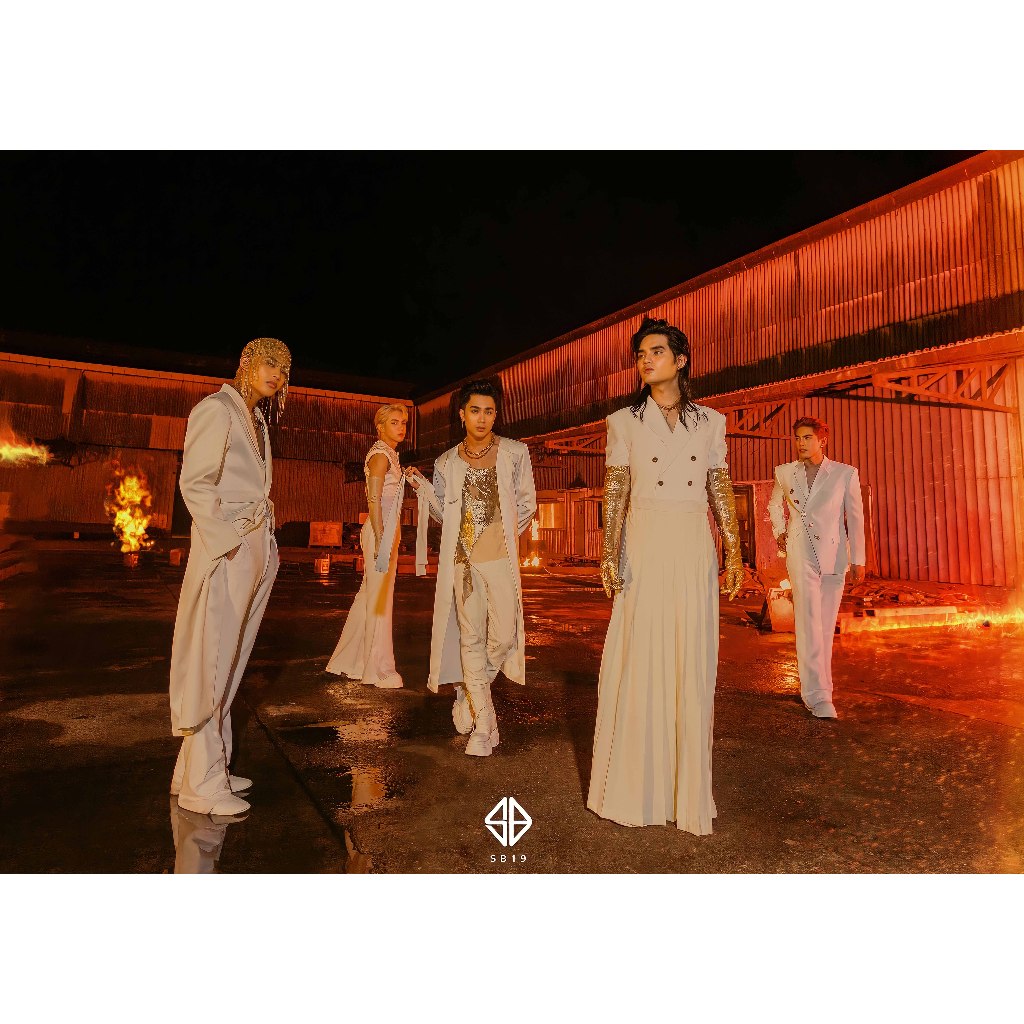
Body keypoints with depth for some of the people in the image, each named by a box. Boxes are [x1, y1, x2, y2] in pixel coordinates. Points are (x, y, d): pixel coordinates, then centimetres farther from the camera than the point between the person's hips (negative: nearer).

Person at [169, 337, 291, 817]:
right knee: (210, 664, -2)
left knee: (227, 664, 13)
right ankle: (201, 786, 7)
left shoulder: (257, 420, 19)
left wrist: (264, 545, 11)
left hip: (258, 552, 9)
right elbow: (194, 484, -14)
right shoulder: (217, 409, -5)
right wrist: (230, 542, -18)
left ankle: (204, 769, 24)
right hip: (227, 553, -8)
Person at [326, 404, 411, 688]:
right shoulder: (381, 454, -10)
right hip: (381, 532, -10)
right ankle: (380, 670, 5)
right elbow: (374, 500, -18)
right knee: (379, 600, -3)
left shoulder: (389, 455, 19)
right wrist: (381, 539, -24)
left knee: (369, 598, 14)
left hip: (387, 531, 10)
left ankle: (348, 661, 24)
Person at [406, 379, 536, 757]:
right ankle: (483, 723, 13)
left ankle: (469, 695, 26)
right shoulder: (447, 462, 8)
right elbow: (444, 514, 12)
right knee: (470, 636, 2)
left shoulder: (515, 453, 3)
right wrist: (424, 487, -3)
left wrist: (503, 537, 4)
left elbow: (527, 503, 8)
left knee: (503, 635, -3)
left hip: (500, 559, -1)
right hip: (462, 559, 1)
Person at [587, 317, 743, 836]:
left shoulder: (710, 421, 10)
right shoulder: (624, 422, 5)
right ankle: (634, 786, 15)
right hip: (645, 549, -1)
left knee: (693, 665, 4)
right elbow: (614, 494, 1)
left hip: (695, 551, 2)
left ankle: (687, 789, 18)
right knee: (639, 661, 0)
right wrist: (610, 554, -10)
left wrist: (733, 551, 5)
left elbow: (721, 490, 11)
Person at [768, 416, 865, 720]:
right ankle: (817, 694, -11)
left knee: (826, 625, 9)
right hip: (801, 554, -1)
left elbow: (856, 518, 3)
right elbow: (775, 505, 24)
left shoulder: (845, 474, 1)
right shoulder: (785, 473, 4)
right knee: (809, 621, -12)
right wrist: (779, 532, 11)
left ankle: (821, 684, 24)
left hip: (834, 555, 1)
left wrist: (858, 559, 2)